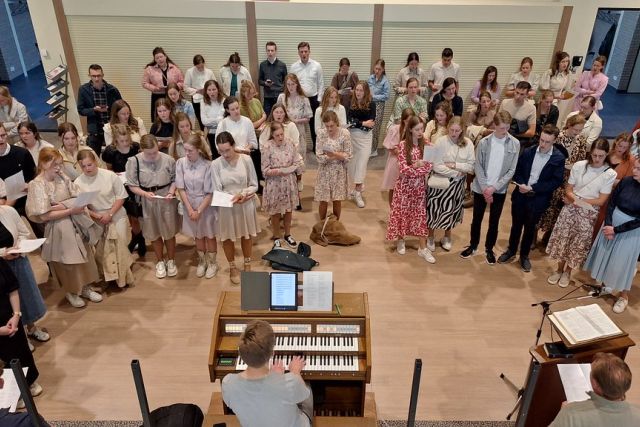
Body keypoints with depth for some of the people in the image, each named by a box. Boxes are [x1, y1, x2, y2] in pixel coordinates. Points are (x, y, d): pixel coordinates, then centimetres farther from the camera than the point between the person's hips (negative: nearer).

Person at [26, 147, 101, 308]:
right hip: (59, 227, -5)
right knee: (67, 261, 10)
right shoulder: (37, 185, -15)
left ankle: (85, 288, 33)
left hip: (76, 222, 5)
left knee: (84, 257, 14)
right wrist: (70, 210, -20)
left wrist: (63, 206, -18)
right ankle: (71, 292, 32)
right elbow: (44, 216, -18)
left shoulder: (62, 177, 0)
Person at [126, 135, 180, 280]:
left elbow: (174, 179, 1)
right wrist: (145, 193, -22)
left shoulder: (168, 159, -11)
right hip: (147, 201, 0)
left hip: (167, 200, 0)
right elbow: (132, 185, -7)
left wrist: (171, 192, -16)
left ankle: (171, 261, 33)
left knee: (169, 231, 12)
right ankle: (160, 262, 34)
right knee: (154, 233, 15)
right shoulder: (134, 161, -12)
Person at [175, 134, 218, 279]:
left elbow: (209, 193, -16)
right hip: (189, 204, 3)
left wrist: (199, 211, -17)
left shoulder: (207, 165, -21)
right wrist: (190, 209, -12)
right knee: (198, 236, 19)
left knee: (209, 235, 14)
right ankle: (202, 261, 39)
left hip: (206, 205, -3)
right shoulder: (180, 163, -12)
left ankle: (212, 263, 34)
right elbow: (181, 188, -7)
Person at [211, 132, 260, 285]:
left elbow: (254, 185, -7)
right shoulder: (216, 164, -15)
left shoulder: (246, 159, -14)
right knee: (228, 237, 14)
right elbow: (217, 191, -11)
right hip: (226, 206, -1)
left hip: (246, 204, 1)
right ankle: (232, 267, 37)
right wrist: (232, 198, -26)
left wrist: (243, 194, -24)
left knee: (247, 235, 19)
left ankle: (247, 264, 42)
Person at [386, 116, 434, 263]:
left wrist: (412, 170, -19)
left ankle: (423, 248, 10)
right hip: (405, 186, -3)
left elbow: (429, 166, -5)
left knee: (420, 215, 5)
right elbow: (403, 169, -17)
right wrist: (417, 165, -28)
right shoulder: (403, 145, -12)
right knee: (402, 213, 9)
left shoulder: (425, 144, 0)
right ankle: (400, 240, 30)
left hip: (420, 186, 3)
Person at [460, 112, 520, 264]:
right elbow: (478, 167, -5)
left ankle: (489, 249, 28)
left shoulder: (514, 144, -7)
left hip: (499, 190, 0)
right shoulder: (484, 142, -7)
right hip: (480, 188, 0)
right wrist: (485, 188, -13)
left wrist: (493, 187, -13)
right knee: (477, 219, 13)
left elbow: (511, 170, -6)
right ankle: (473, 245, 31)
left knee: (494, 222, 10)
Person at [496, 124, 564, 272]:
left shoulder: (559, 158, -10)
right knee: (516, 225, 16)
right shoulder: (528, 152, -2)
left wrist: (532, 188, -19)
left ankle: (524, 256, 31)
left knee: (530, 228, 13)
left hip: (538, 199, -2)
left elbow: (556, 181, -12)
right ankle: (511, 251, 35)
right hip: (520, 196, 2)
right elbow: (517, 171, 5)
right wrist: (521, 184, -16)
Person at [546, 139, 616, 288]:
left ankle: (567, 272, 30)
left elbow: (601, 201, -9)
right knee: (562, 239, 7)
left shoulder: (610, 174, -11)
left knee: (577, 243, 9)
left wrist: (576, 199, -11)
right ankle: (559, 270, 27)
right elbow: (568, 190, -1)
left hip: (589, 214, -1)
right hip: (570, 209, 1)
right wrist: (576, 200, -21)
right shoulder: (579, 165, -7)